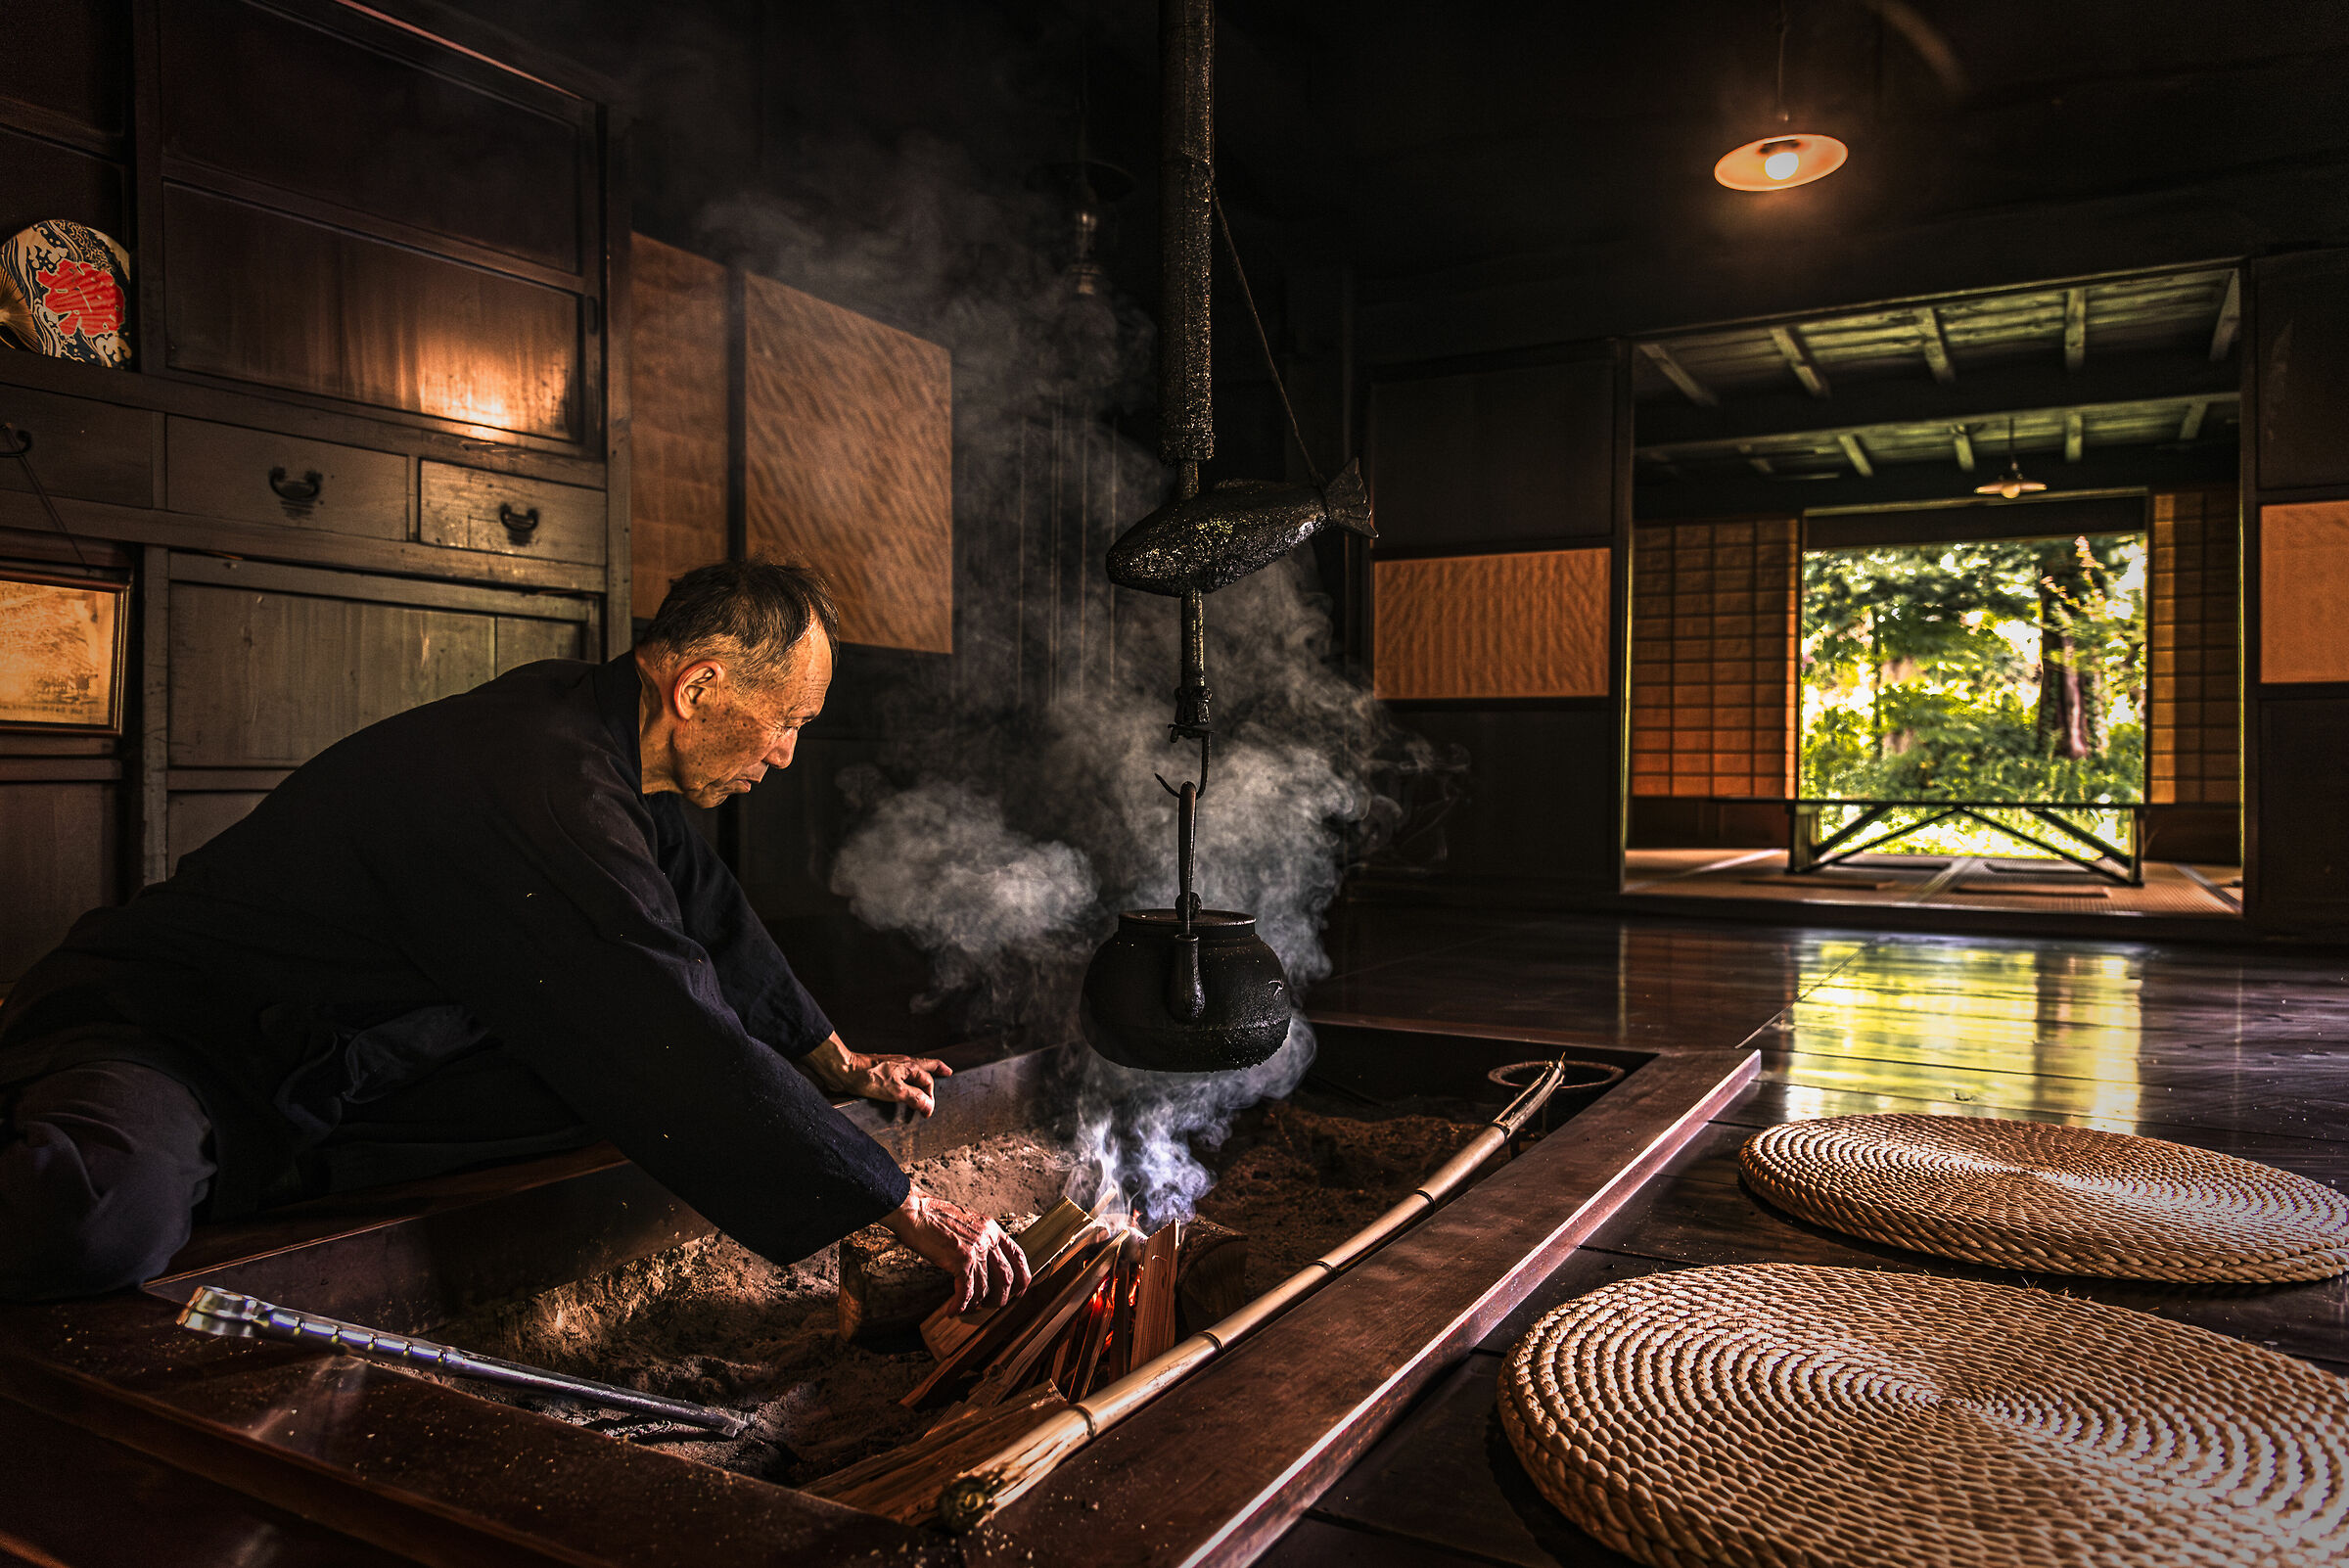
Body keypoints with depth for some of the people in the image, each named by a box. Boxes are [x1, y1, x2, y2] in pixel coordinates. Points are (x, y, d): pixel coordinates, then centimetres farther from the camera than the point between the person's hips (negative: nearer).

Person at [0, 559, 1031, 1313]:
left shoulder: (598, 735, 1)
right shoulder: (540, 787, -31)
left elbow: (705, 909, 17)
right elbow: (680, 1053, -33)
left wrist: (843, 1064, 25)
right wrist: (906, 1209, -27)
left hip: (320, 1080, 11)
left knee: (615, 1085, -3)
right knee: (107, 1218, -42)